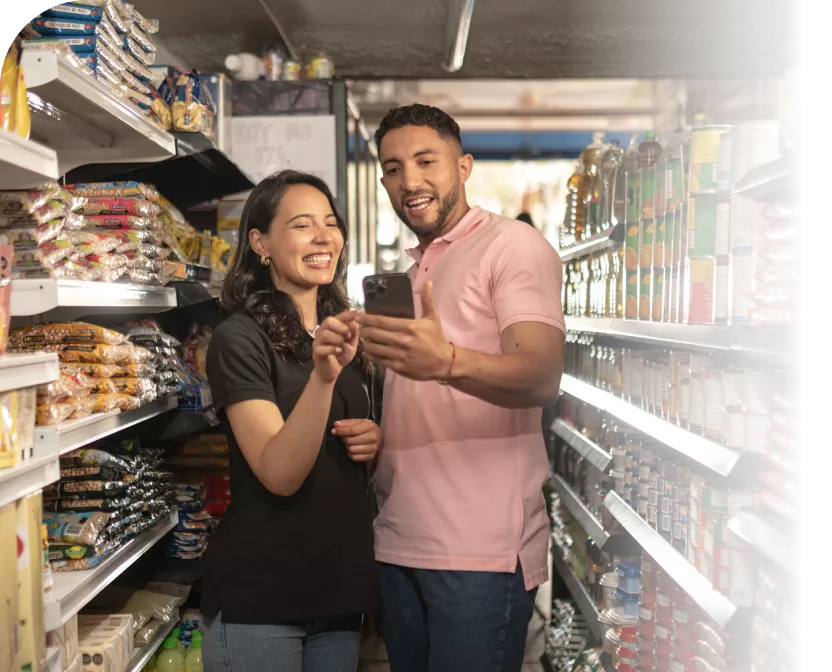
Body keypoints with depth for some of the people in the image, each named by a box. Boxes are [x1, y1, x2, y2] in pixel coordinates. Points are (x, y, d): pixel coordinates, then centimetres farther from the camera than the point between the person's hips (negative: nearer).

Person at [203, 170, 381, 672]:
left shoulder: (342, 333, 9)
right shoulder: (240, 338, -13)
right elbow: (280, 475, -22)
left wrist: (376, 441, -2)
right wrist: (322, 374, -36)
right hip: (260, 598, -6)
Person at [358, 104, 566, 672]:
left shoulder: (514, 245, -6)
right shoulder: (408, 272, 18)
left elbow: (542, 377, -22)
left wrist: (447, 362, -41)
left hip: (481, 552, -7)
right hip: (399, 541, 7)